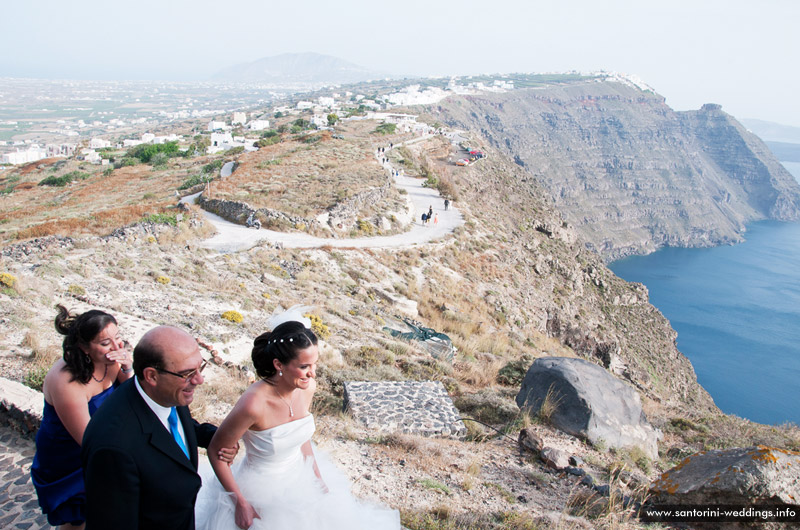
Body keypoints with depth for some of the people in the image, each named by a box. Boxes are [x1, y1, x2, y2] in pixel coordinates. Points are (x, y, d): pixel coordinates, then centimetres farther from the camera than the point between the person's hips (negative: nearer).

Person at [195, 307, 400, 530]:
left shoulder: (307, 387, -14)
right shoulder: (254, 404, -34)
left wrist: (318, 478, 6)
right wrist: (240, 503, -15)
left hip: (299, 476, 6)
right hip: (262, 491, -6)